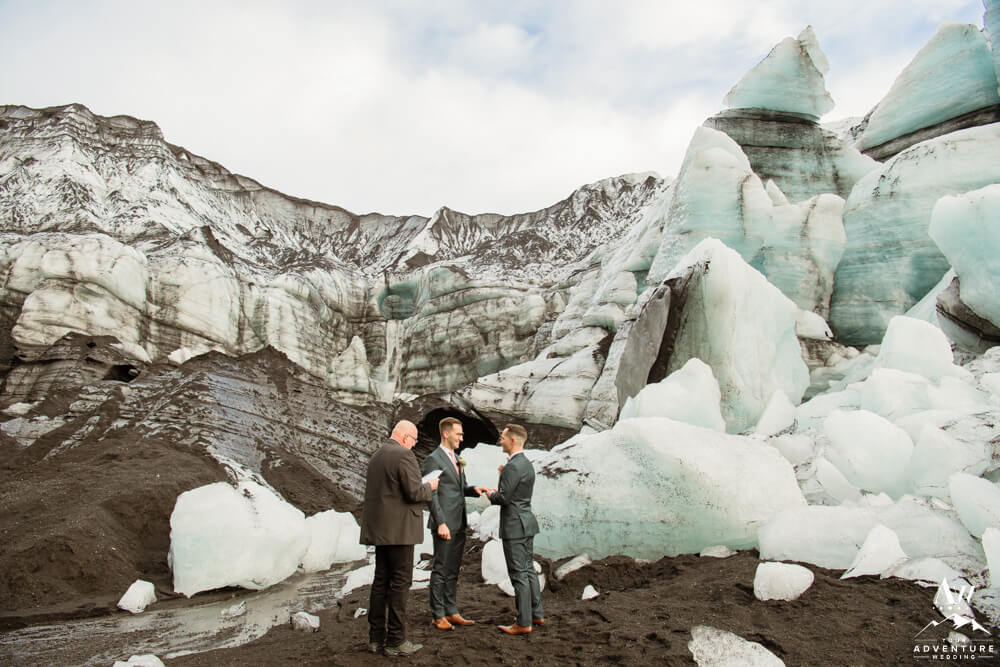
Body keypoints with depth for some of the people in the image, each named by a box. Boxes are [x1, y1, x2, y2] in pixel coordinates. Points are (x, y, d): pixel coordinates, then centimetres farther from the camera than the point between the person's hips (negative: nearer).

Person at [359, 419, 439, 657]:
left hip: (379, 529, 9)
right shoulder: (403, 455, -15)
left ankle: (376, 637, 19)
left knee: (381, 581, 13)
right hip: (398, 530, -9)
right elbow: (414, 493, -19)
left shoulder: (376, 456, 13)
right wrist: (429, 486, 2)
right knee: (400, 582, -2)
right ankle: (396, 641, 3)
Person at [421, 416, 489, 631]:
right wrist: (441, 523, -19)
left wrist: (473, 489, 2)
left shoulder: (456, 459, 16)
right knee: (441, 570, 0)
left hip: (458, 524, 8)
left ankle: (452, 612, 23)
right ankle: (438, 616, 9)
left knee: (453, 571, 14)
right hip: (445, 525, -8)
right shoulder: (433, 459, -11)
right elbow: (432, 494, -15)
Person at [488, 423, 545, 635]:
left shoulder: (512, 467, -20)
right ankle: (537, 614, 27)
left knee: (519, 575, -3)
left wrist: (491, 495, -2)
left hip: (515, 526, -10)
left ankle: (524, 623, 3)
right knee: (529, 570, 17)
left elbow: (503, 498, -21)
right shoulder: (526, 464, 12)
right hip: (526, 523, 10)